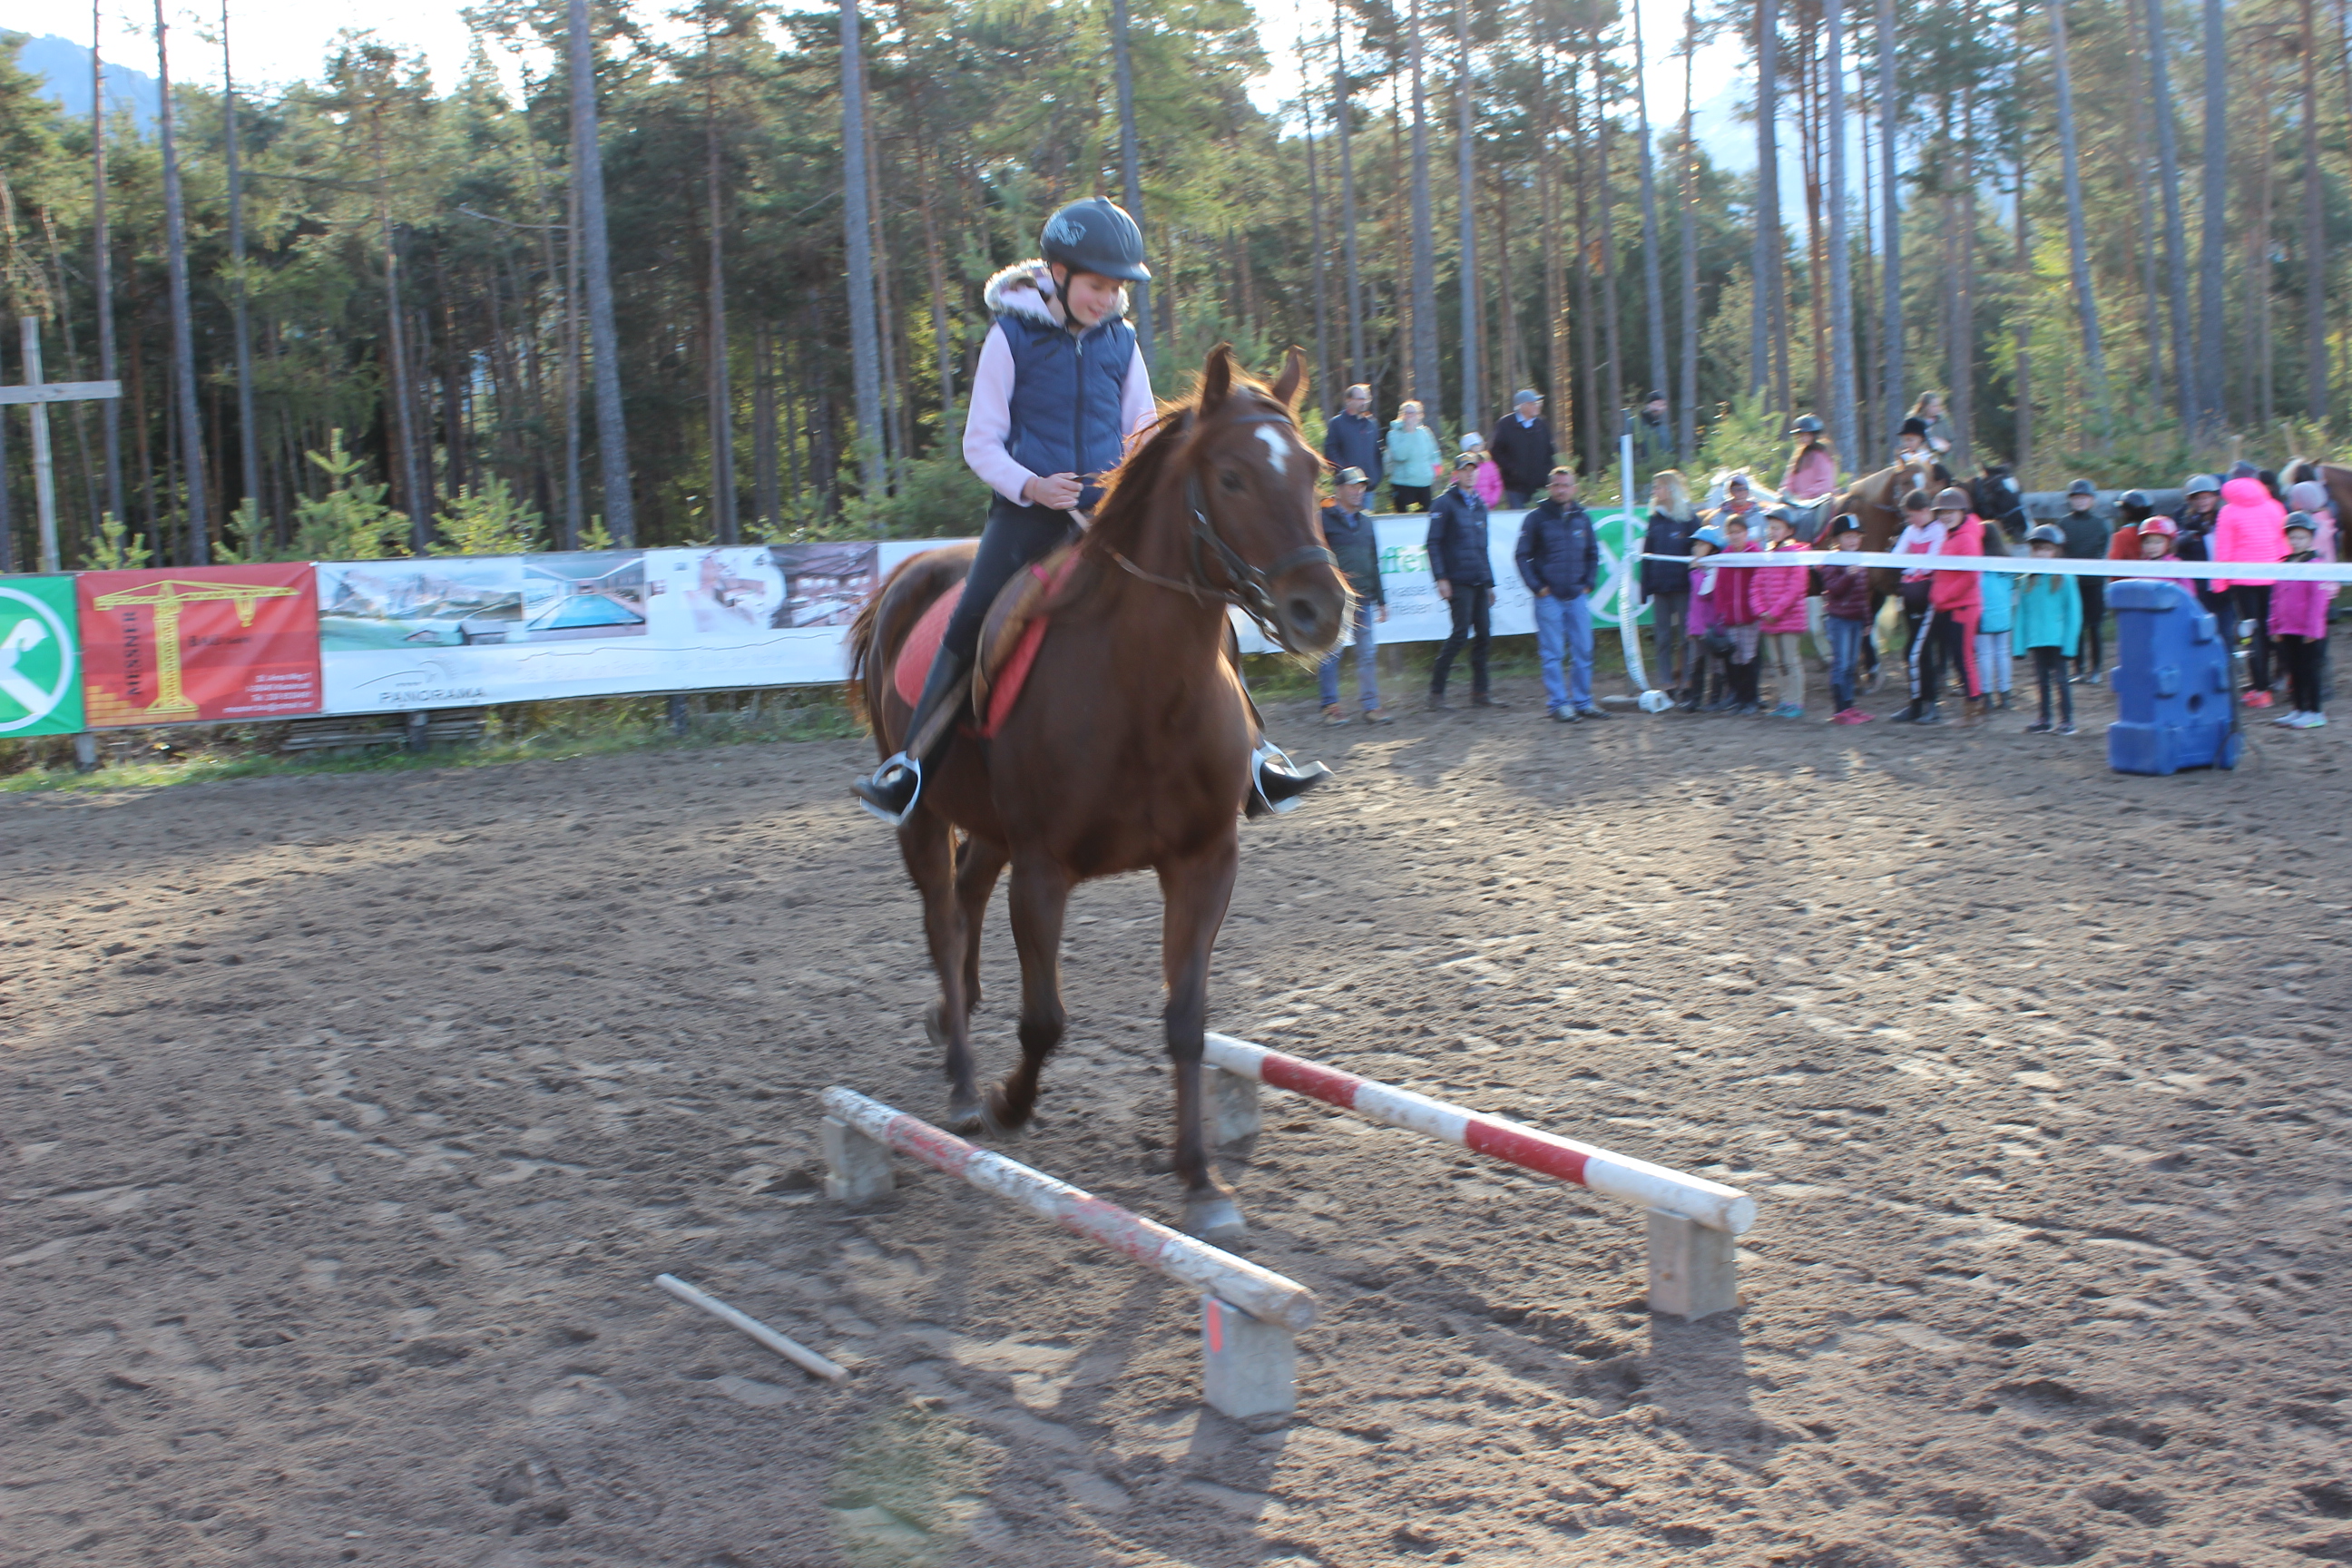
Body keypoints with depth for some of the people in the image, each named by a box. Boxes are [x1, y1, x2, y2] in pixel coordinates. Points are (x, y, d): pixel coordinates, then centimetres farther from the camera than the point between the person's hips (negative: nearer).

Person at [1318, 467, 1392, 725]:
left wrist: (1380, 598, 20)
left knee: (1368, 651, 3)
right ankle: (1331, 705, 6)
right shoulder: (1324, 519, -3)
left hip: (1363, 598, 6)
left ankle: (1371, 704, 8)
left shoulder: (1365, 520, 17)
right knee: (1331, 652, -2)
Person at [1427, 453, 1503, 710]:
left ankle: (1480, 691, 11)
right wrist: (1440, 578, -16)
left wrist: (1490, 583, 21)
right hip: (1458, 581, -7)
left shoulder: (1480, 506, 20)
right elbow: (1433, 543, -8)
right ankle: (1436, 693, -6)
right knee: (1461, 633, -11)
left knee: (1484, 633, 4)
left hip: (1479, 581, 7)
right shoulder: (1444, 504, -2)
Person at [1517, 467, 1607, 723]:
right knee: (1552, 654, -2)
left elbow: (1593, 554, 19)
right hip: (1549, 597, -4)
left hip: (1578, 596, 4)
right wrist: (1537, 587, -7)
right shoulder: (1537, 517, -2)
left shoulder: (1583, 517, 10)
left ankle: (1582, 702, 12)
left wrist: (1588, 584, 8)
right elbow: (1522, 556, -1)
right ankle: (1558, 704, 3)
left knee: (1583, 652, 4)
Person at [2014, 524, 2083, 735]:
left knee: (2059, 679, 1)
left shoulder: (2065, 579, -5)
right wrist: (2019, 642, 3)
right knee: (2042, 680, 11)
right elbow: (2021, 613, 8)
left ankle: (2067, 720, 9)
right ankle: (2044, 720, 19)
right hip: (2035, 639, 4)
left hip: (2057, 639, -4)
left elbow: (2073, 612, -5)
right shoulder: (2028, 581, 5)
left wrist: (2069, 640, -11)